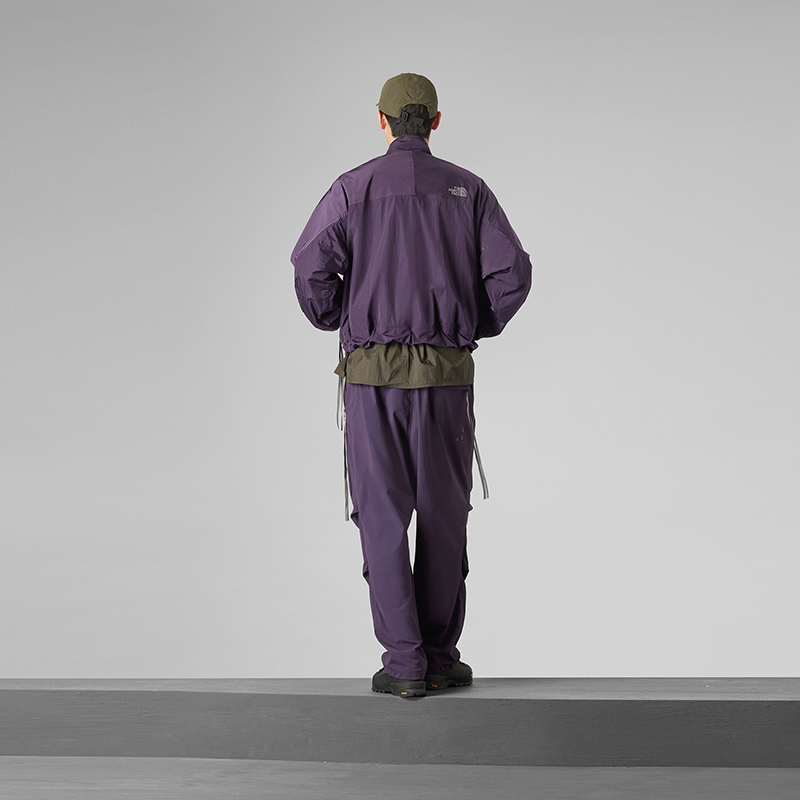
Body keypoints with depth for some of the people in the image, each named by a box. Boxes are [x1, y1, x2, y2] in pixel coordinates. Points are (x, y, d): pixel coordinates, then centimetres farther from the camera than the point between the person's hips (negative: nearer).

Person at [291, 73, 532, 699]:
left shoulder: (353, 189, 0)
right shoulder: (468, 190, 6)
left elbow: (311, 270, -12)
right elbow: (512, 274, -4)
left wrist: (336, 322, 9)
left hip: (372, 372, -1)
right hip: (446, 374, 2)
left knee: (384, 517, 3)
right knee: (443, 516, 12)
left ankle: (404, 663, -1)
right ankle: (440, 657, 15)